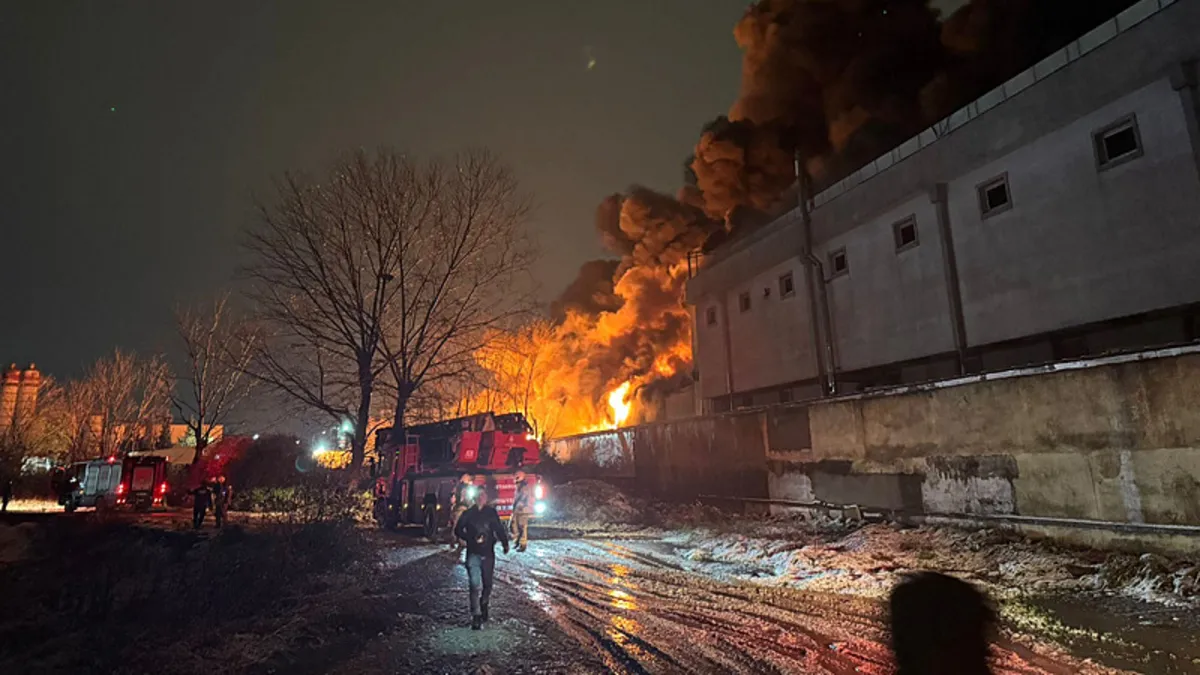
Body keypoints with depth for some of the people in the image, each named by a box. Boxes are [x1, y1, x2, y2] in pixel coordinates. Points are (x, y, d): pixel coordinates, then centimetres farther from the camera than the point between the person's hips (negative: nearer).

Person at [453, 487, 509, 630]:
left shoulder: (491, 513, 3)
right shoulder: (468, 514, 2)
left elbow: (499, 529, 2)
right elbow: (458, 531, 3)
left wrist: (505, 543, -11)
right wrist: (472, 538, -11)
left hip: (488, 553, 1)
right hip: (473, 554, -1)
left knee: (487, 584, 11)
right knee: (475, 585, -10)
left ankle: (484, 606, 37)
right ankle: (476, 617, -8)